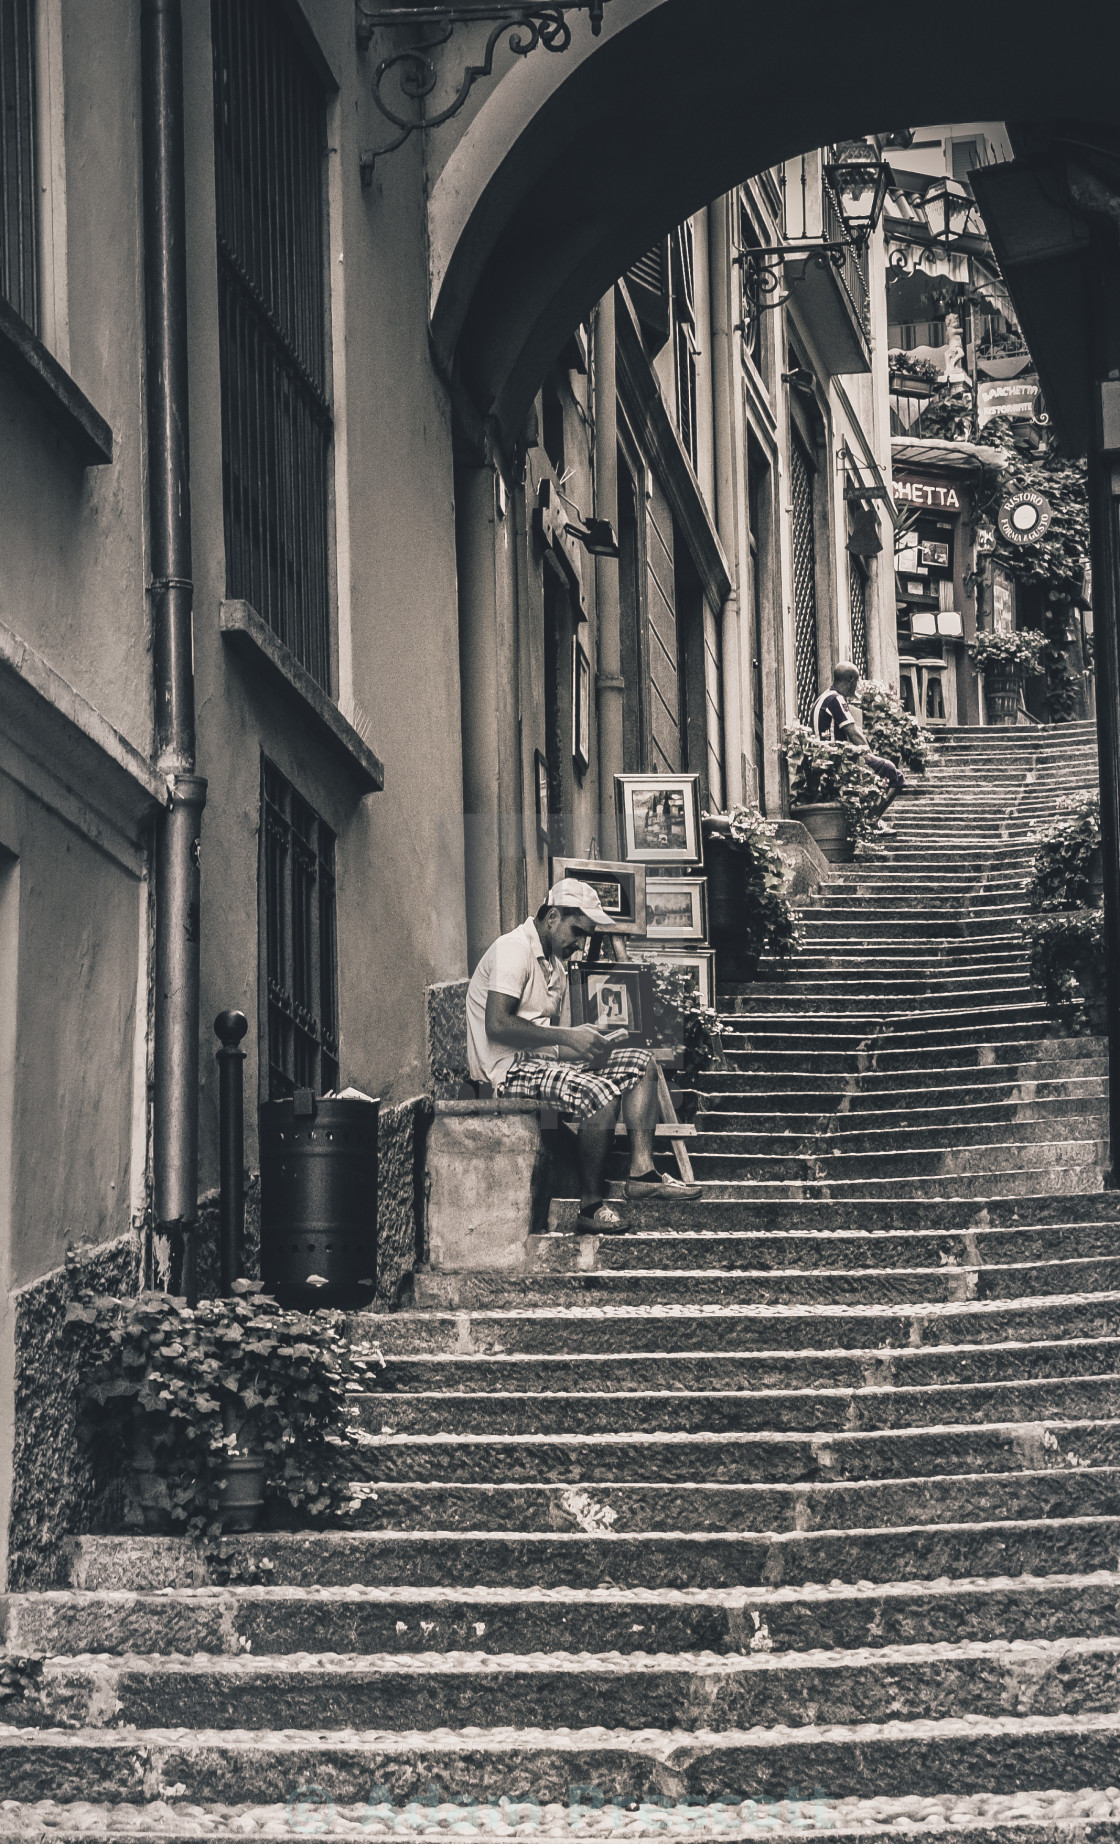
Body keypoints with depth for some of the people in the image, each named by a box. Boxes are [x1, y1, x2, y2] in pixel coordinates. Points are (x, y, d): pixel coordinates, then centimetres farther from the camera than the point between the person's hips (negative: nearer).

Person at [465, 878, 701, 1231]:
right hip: (509, 1068, -10)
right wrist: (568, 1037, -23)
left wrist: (585, 1040, -4)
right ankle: (591, 1206, -23)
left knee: (640, 1063, 3)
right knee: (601, 1093, -30)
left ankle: (642, 1172, -6)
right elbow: (497, 1025, -24)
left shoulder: (556, 961, 19)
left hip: (544, 1057, 10)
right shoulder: (515, 949, -13)